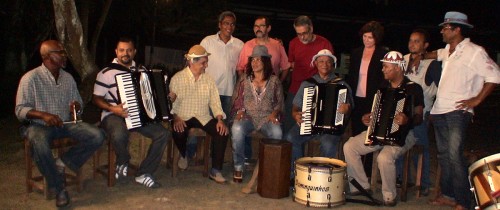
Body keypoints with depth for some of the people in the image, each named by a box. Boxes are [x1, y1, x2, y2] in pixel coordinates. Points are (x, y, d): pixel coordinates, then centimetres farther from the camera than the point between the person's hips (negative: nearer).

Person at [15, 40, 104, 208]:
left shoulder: (68, 77, 8)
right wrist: (43, 115, -29)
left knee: (97, 136, -19)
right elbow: (20, 110, -10)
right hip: (39, 125, -4)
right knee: (40, 146, -38)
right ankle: (58, 188, -16)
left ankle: (62, 163, -4)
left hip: (66, 123, 5)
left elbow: (78, 104, 16)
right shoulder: (31, 78, -8)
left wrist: (77, 107, -10)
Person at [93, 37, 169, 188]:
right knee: (119, 134, -38)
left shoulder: (142, 70, 14)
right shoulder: (106, 73, -2)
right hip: (114, 115, -5)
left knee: (163, 133, -17)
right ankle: (123, 162, -2)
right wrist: (112, 108, -20)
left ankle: (143, 174, -6)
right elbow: (96, 98, -2)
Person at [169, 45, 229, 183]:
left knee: (222, 132, -22)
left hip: (203, 117, 3)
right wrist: (176, 118, -22)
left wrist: (220, 119, -11)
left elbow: (215, 101, 4)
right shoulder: (177, 78, -1)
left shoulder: (208, 80, 8)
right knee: (178, 132, -34)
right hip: (183, 117, -3)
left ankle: (215, 170, -11)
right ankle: (183, 155, 4)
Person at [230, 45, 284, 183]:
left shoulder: (274, 81, 11)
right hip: (247, 117, 0)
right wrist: (240, 111, -6)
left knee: (277, 132, -35)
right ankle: (238, 167, -19)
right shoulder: (243, 81, 12)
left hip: (267, 118, 0)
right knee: (236, 129, -35)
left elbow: (280, 102, 12)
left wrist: (274, 113, -6)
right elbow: (236, 101, 13)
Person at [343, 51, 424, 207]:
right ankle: (361, 186, 3)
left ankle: (389, 196, -12)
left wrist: (407, 120, -33)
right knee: (349, 146, -9)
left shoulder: (413, 88, -8)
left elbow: (418, 117, -12)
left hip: (401, 134, -7)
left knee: (384, 157, -35)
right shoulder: (384, 86, 12)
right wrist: (368, 118, 5)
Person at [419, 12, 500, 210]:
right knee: (443, 155, 11)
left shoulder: (474, 52, -7)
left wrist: (476, 99, -10)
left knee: (455, 156, -14)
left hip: (457, 112, -8)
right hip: (440, 111, 8)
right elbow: (437, 54, 41)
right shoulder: (448, 50, 16)